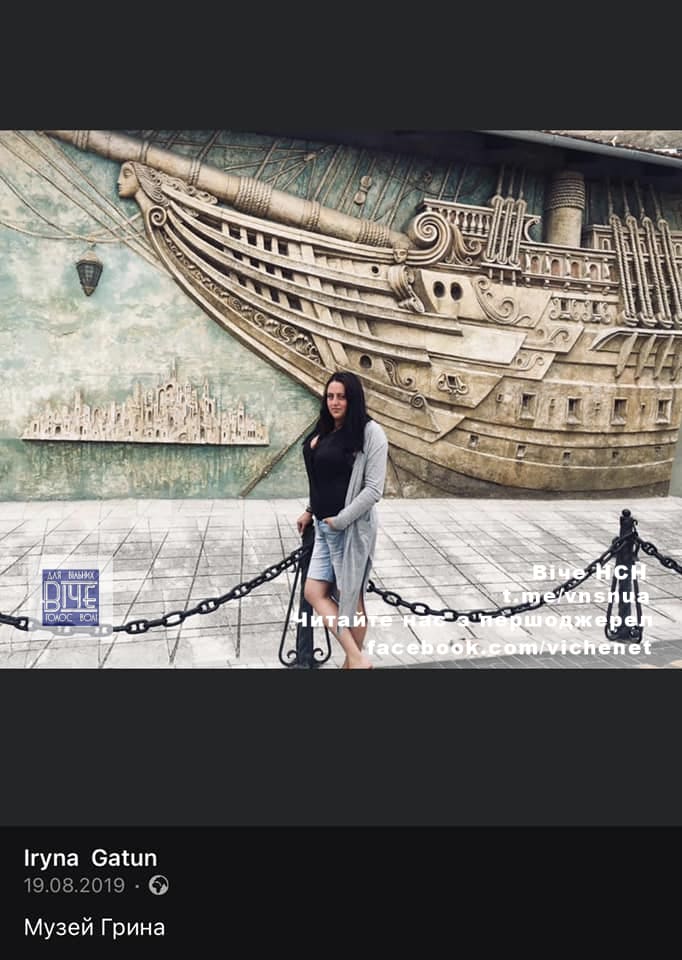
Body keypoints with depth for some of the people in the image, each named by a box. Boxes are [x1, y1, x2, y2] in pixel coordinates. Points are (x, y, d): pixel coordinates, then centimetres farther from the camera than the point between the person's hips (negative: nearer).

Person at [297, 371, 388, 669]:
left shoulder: (370, 432, -12)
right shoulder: (325, 433, 9)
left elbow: (374, 489, -16)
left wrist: (340, 520, -16)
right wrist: (310, 510, 13)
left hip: (351, 527, -8)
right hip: (324, 527, 8)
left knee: (350, 598, 3)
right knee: (314, 592, 7)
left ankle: (352, 662, 17)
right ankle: (356, 658, 13)